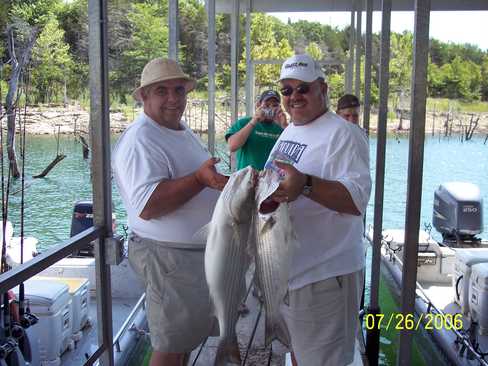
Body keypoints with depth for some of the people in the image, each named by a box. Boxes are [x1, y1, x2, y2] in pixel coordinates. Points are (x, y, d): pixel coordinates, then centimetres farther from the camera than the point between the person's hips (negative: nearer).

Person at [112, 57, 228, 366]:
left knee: (188, 337, 23)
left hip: (201, 249, 10)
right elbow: (147, 206, -29)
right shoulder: (139, 140, -20)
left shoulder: (183, 131, 12)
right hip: (169, 255, -10)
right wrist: (200, 178, -36)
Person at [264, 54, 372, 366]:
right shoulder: (290, 130, 13)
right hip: (287, 270, 9)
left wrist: (305, 184, -41)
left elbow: (357, 200, -28)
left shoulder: (343, 134, -16)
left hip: (325, 276, -9)